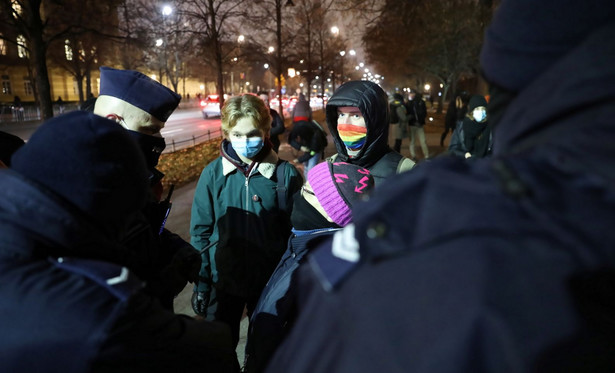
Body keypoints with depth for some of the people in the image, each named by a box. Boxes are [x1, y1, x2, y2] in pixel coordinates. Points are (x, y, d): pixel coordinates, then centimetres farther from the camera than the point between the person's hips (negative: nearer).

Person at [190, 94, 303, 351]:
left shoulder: (286, 174, -11)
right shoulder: (213, 173, -8)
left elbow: (294, 231, -5)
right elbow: (200, 231, -2)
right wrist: (201, 282, -1)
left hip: (270, 281, 0)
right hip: (223, 281, 1)